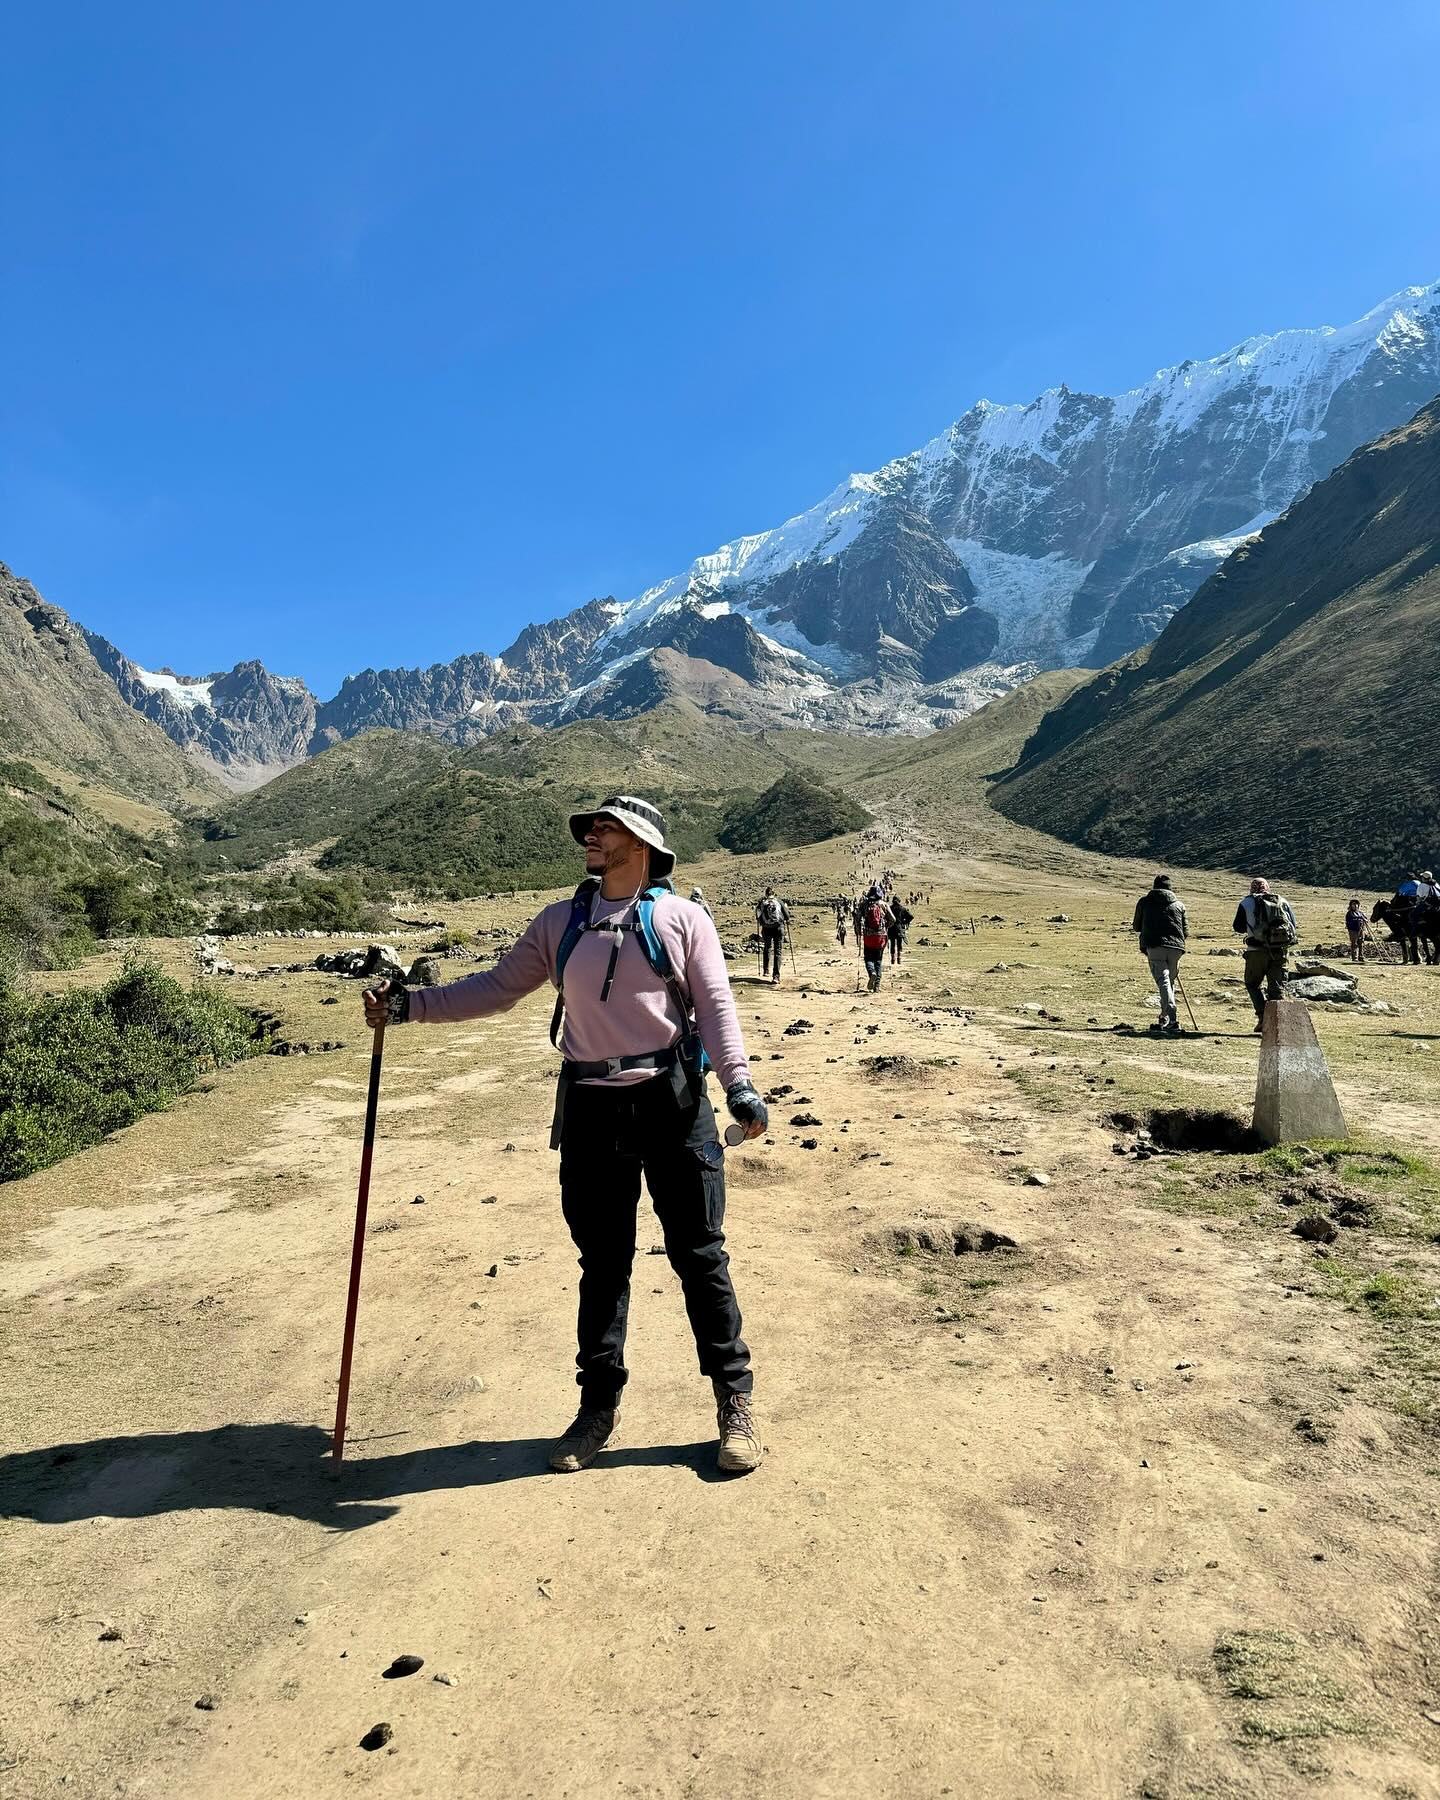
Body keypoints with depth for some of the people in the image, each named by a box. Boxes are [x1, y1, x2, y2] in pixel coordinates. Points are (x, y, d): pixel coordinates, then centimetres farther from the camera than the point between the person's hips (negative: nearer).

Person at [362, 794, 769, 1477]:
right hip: (591, 1111, 3)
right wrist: (410, 1005, 4)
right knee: (602, 1262, 14)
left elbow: (715, 1005, -5)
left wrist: (739, 1085, -16)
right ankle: (599, 1405, 29)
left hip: (673, 1104, -3)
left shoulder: (681, 918, -1)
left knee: (699, 1254, 5)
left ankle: (735, 1401, 21)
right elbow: (497, 987, 11)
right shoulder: (560, 923, 9)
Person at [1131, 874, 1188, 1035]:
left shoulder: (1144, 901, 14)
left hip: (1154, 946, -3)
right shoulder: (1178, 904, 19)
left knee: (1163, 981, -13)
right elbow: (1186, 932, 17)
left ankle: (1173, 1020, -30)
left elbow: (1136, 927, 21)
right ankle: (1164, 1022, 24)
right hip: (1176, 947, 3)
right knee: (1170, 981, 18)